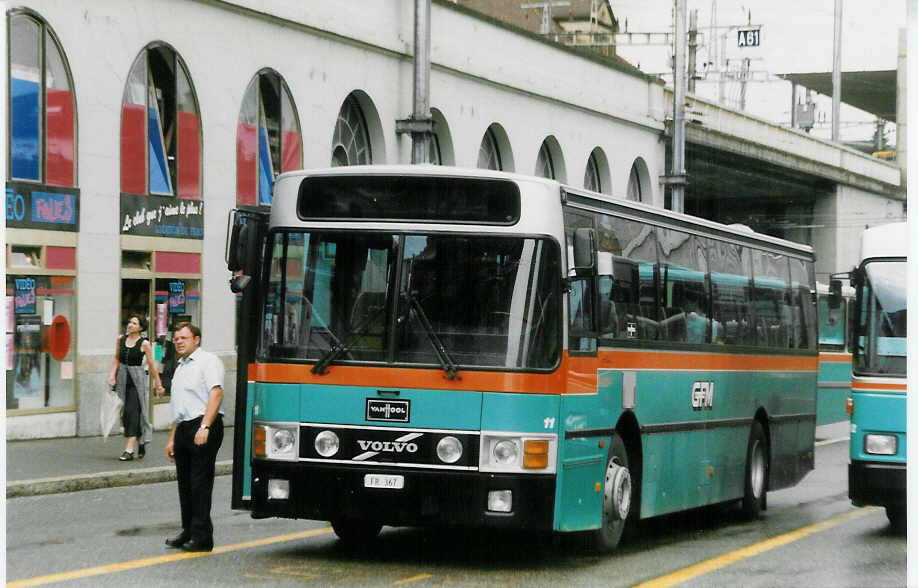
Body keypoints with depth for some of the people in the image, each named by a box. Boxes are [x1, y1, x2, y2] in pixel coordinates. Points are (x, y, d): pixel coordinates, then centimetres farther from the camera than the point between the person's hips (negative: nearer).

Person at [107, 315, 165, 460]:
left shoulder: (144, 344, -8)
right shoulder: (121, 339, 5)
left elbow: (152, 365, -3)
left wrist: (159, 385, 0)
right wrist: (112, 375, 3)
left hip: (137, 380, -5)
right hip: (122, 379, 5)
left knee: (132, 412, -12)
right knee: (125, 415, 7)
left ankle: (129, 450, -13)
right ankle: (141, 442, 28)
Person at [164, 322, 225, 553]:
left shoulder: (208, 361, -4)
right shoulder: (180, 368, 24)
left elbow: (216, 393, -17)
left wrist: (205, 426, -26)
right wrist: (172, 439, 23)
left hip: (203, 428, -9)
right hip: (183, 429, 9)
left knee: (200, 483, -9)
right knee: (185, 483, 10)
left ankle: (202, 537, -8)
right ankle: (188, 532, 18)